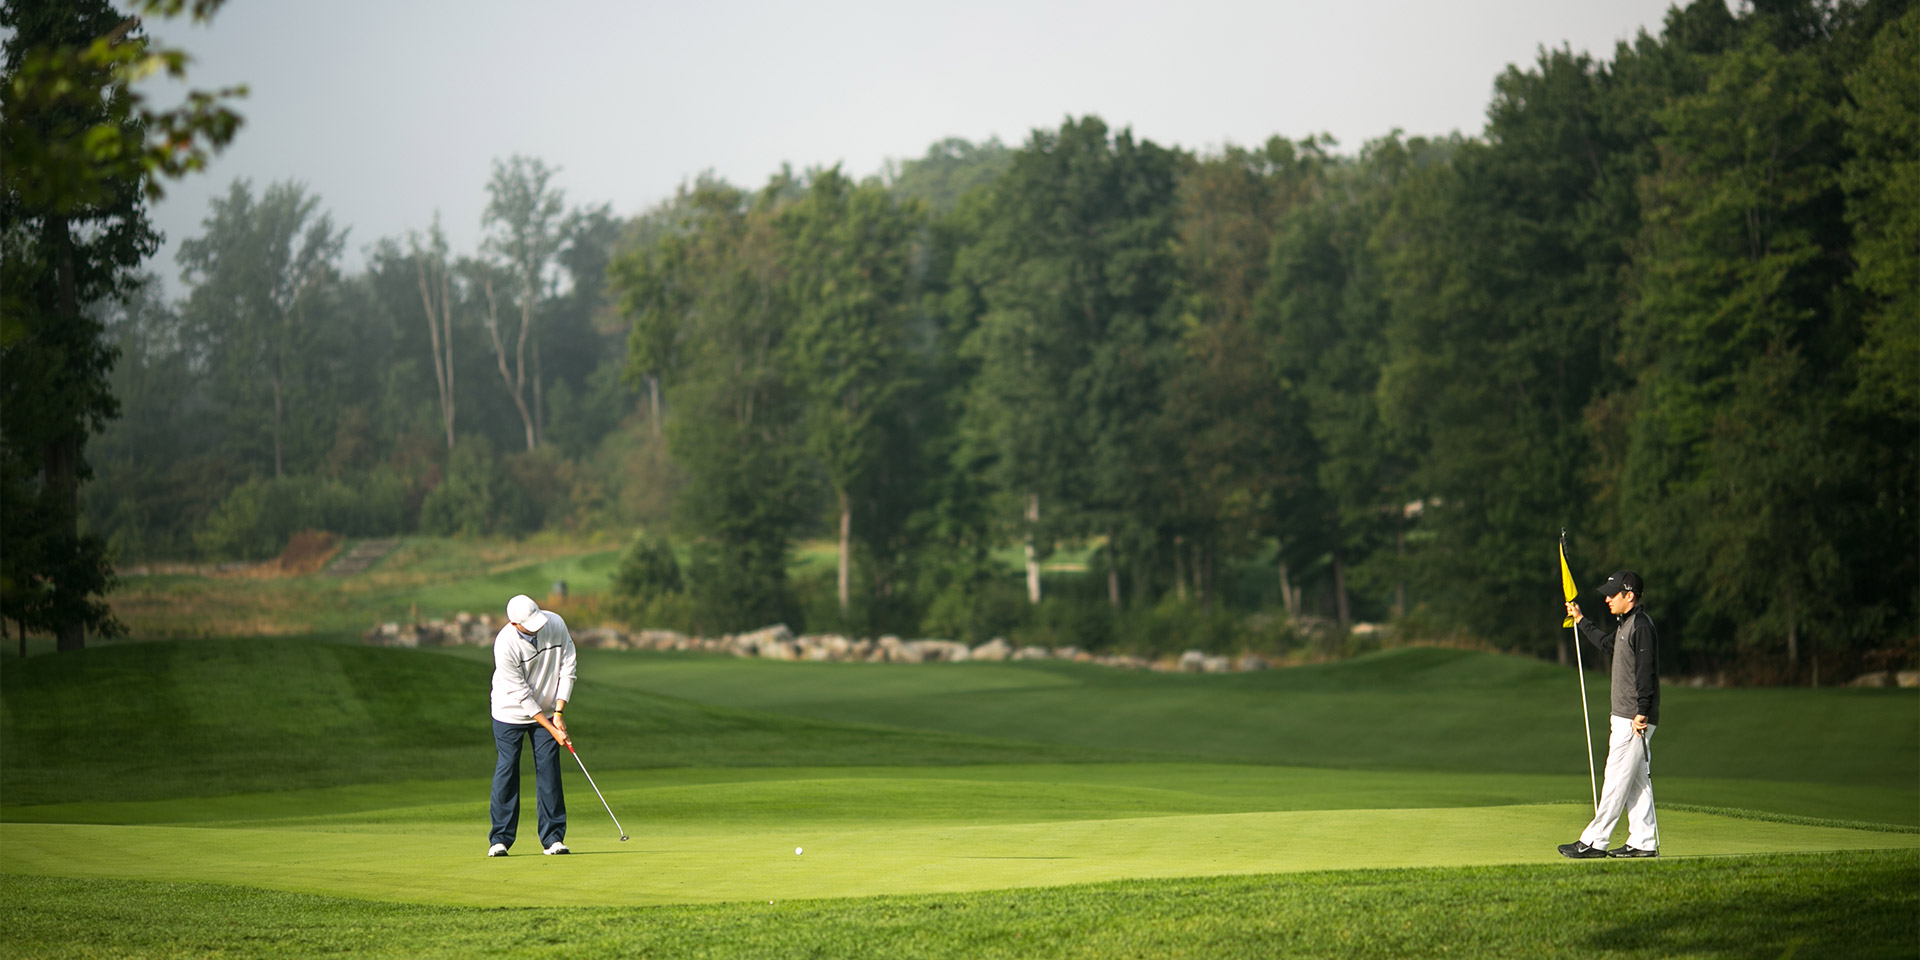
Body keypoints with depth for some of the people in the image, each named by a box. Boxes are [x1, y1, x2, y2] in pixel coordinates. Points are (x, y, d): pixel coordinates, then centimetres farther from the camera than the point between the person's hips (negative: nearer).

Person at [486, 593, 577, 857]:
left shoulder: (556, 624, -16)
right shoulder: (505, 644, -27)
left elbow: (567, 667, -5)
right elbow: (521, 695, -23)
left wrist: (558, 713, -10)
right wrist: (551, 730, -21)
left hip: (547, 711, 3)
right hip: (511, 713, -3)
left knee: (549, 770, -2)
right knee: (507, 770, -3)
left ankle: (553, 838, 1)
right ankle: (500, 839, 6)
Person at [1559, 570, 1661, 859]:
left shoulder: (1641, 625, -14)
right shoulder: (1627, 624, 17)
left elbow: (1646, 672, -20)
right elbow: (1607, 643, 38)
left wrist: (1641, 713, -24)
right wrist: (1580, 620, 44)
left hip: (1633, 719, -10)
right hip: (1625, 716, 10)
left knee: (1617, 780, -7)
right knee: (1637, 781, 9)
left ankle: (1593, 842, -7)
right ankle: (1644, 842, 11)